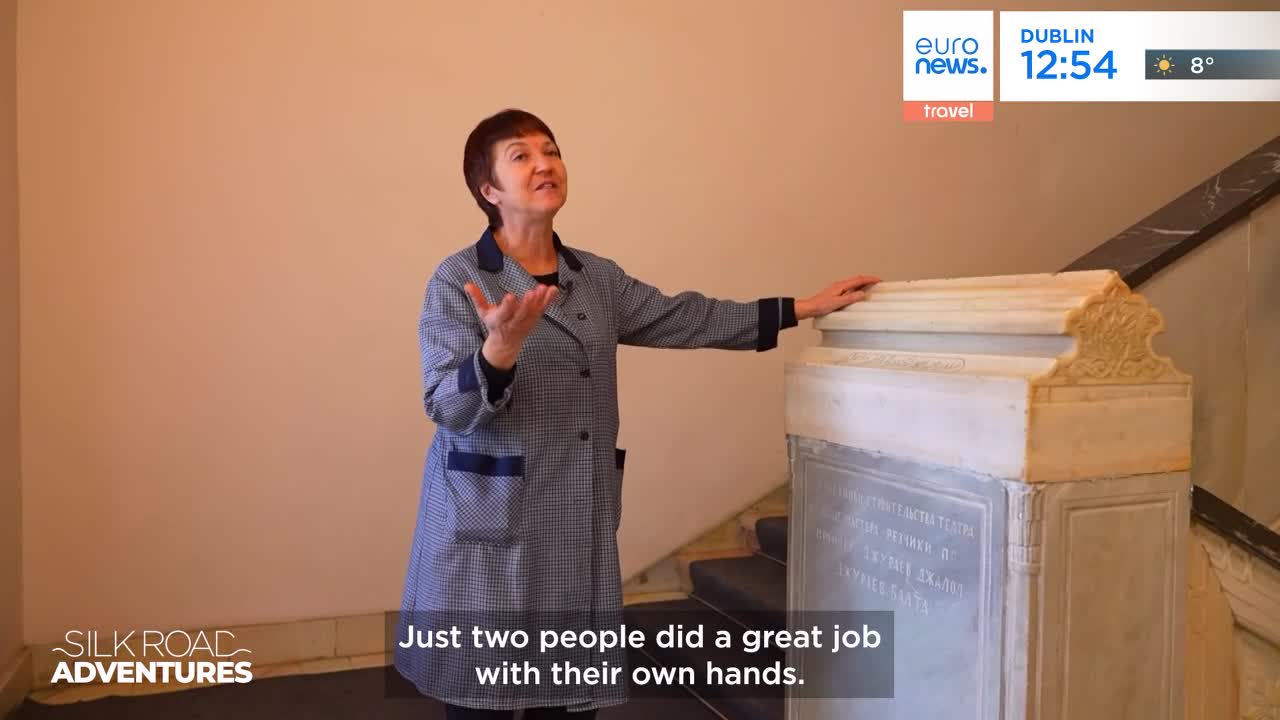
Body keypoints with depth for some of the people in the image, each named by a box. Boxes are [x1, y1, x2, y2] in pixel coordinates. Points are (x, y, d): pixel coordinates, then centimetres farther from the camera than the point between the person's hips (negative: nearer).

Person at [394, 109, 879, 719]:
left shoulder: (599, 278, 9)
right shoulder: (457, 279, -6)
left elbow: (685, 318, 12)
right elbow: (449, 408, -12)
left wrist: (805, 308, 13)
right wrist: (501, 349, -33)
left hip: (579, 528, 4)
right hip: (489, 528, -4)